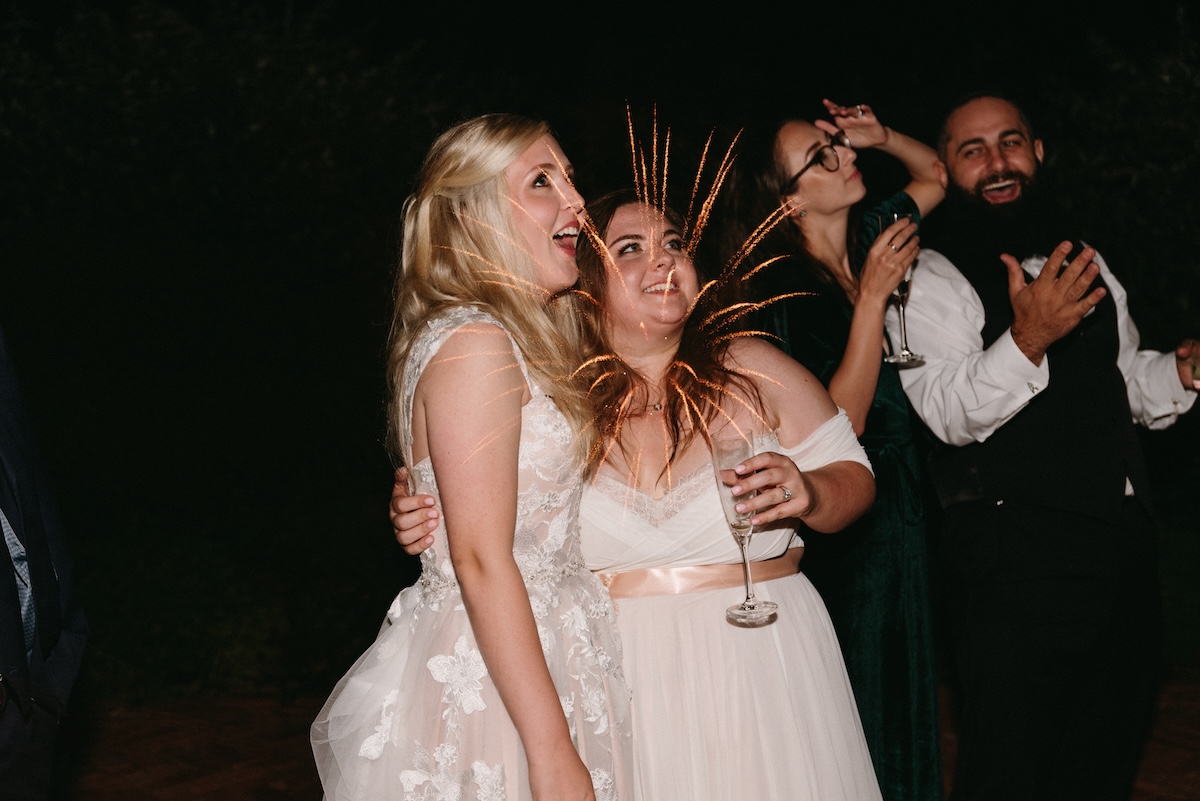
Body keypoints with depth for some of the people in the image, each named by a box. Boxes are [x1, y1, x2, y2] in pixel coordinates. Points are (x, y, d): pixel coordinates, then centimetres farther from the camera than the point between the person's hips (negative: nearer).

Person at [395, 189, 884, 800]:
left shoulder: (754, 370, 1)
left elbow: (853, 476, 4)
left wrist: (809, 494, -17)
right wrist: (423, 522, -9)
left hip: (757, 660, 1)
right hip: (618, 677, 0)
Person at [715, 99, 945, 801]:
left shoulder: (868, 240, 1)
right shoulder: (785, 295, -20)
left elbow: (936, 174, 19)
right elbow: (840, 424, -25)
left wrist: (881, 136, -1)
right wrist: (872, 297, -26)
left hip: (896, 505, 8)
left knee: (904, 689, 20)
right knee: (858, 696, 6)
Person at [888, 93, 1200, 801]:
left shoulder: (1086, 264, 15)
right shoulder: (930, 279, -8)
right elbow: (949, 413, -21)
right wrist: (1026, 339, -35)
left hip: (1126, 547, 7)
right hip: (1020, 558, -7)